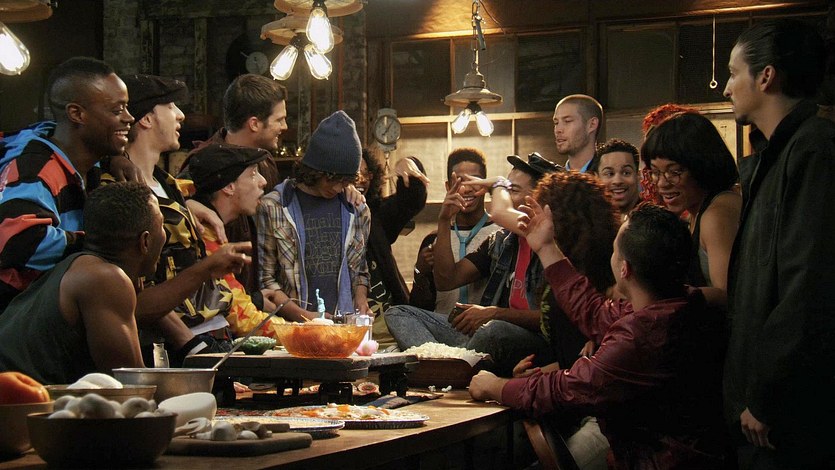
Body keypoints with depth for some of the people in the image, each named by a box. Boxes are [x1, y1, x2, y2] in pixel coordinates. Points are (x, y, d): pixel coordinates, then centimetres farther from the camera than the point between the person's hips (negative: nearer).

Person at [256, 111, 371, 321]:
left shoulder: (357, 209, 15)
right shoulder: (273, 207, 2)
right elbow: (264, 278, 2)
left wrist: (360, 300, 6)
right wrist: (302, 315, -9)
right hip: (293, 326, -3)